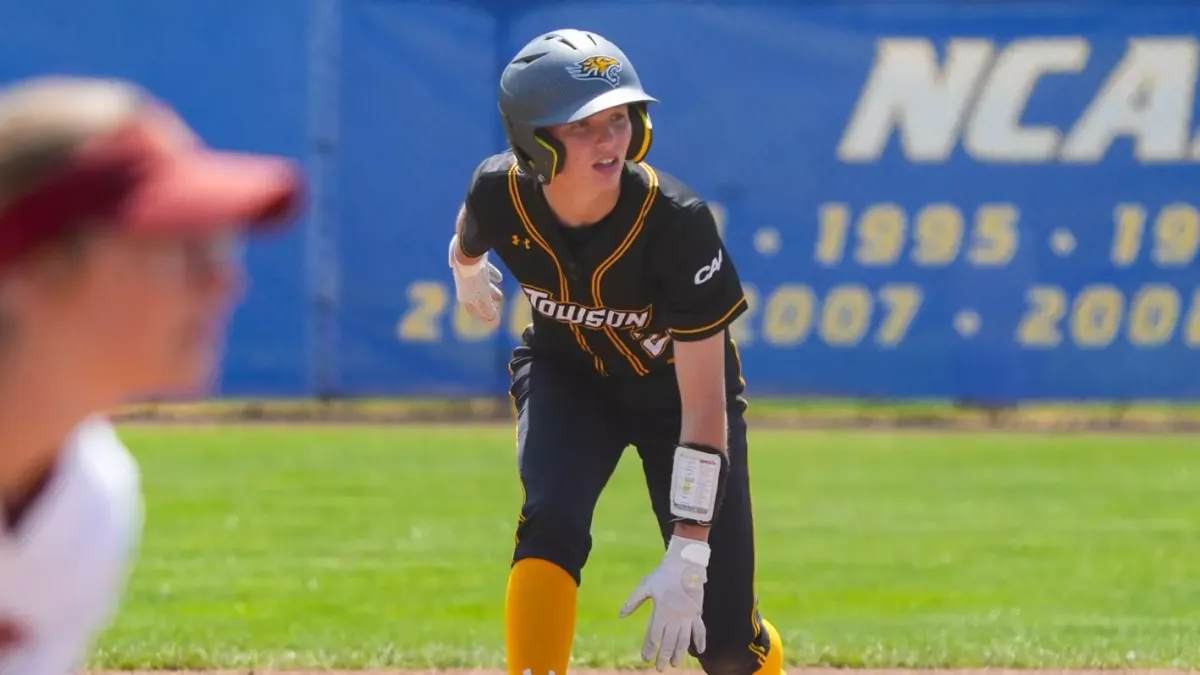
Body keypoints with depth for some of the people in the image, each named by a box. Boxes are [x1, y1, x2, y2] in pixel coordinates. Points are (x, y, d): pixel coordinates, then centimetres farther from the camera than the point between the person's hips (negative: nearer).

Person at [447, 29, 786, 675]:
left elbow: (704, 402, -34)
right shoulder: (501, 193, -27)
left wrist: (688, 553, -37)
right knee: (551, 521, -31)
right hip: (567, 375, 2)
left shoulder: (677, 222, -36)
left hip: (672, 385, -2)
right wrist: (467, 271, 25)